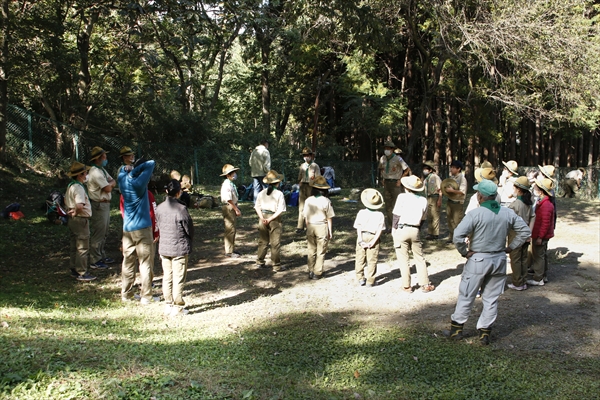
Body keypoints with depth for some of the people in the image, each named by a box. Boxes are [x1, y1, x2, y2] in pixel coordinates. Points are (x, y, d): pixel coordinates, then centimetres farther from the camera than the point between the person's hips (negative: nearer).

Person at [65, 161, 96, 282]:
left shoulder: (70, 186, 11)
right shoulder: (78, 187, -20)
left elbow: (66, 201, 25)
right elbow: (80, 206, -32)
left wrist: (70, 211, 14)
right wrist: (75, 212, -14)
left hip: (73, 219, 10)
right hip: (80, 219, -10)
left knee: (75, 246, 18)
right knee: (83, 248, -3)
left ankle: (74, 270, 28)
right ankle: (82, 273, 1)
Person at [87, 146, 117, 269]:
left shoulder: (102, 170, 15)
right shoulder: (95, 172, -18)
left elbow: (113, 182, 10)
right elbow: (108, 188, -21)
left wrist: (110, 184, -12)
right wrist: (111, 183, 1)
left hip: (105, 204, 10)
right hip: (99, 205, -10)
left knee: (104, 232, 18)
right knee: (97, 233, -4)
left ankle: (102, 256, 29)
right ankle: (95, 261, 2)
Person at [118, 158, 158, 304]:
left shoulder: (123, 180, 4)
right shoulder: (139, 182, -15)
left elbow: (123, 170, 26)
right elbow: (151, 163, -15)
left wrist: (128, 169, 5)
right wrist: (135, 170, -9)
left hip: (127, 229, 7)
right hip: (142, 228, -6)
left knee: (128, 261, 12)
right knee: (146, 263, 0)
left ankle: (126, 293, 18)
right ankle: (146, 296, 1)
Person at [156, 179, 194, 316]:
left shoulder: (159, 208, -1)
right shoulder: (181, 208, -18)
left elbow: (158, 225, 8)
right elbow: (189, 228, -9)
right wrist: (189, 241, 10)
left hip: (164, 248, 6)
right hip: (180, 248, -5)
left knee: (167, 277, 13)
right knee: (178, 279, 2)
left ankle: (168, 305, 21)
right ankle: (178, 307, 8)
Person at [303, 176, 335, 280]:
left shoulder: (308, 200, -4)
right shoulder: (326, 201, -12)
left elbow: (306, 217, 2)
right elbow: (329, 218, -8)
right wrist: (330, 232, 1)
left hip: (310, 227, 3)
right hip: (322, 227, -3)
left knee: (311, 251, 14)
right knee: (321, 252, 7)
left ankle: (311, 272, 19)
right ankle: (317, 273, 10)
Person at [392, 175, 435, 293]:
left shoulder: (402, 197, -7)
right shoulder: (423, 200, 5)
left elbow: (396, 215, -7)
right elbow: (423, 219, 9)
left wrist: (394, 229, 3)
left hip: (401, 229, -3)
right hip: (415, 230, 3)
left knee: (403, 259, 5)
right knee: (420, 258, 14)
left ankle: (406, 286, 10)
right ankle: (425, 284, 17)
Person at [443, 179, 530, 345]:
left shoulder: (475, 214, -17)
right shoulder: (508, 213, -1)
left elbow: (458, 236, -25)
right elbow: (525, 231, 7)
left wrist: (464, 252, -11)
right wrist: (510, 247, 8)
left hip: (478, 259, -4)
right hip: (499, 260, 4)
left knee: (466, 296, 8)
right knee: (491, 299, 14)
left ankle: (456, 329, 19)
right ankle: (484, 332, 19)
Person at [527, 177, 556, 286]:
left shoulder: (546, 205, -24)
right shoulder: (542, 202, 8)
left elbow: (545, 223, -24)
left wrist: (540, 237, -21)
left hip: (541, 236, -10)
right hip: (541, 235, 10)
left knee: (538, 256, -1)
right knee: (541, 255, 19)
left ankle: (538, 279, 8)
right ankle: (544, 276, 31)